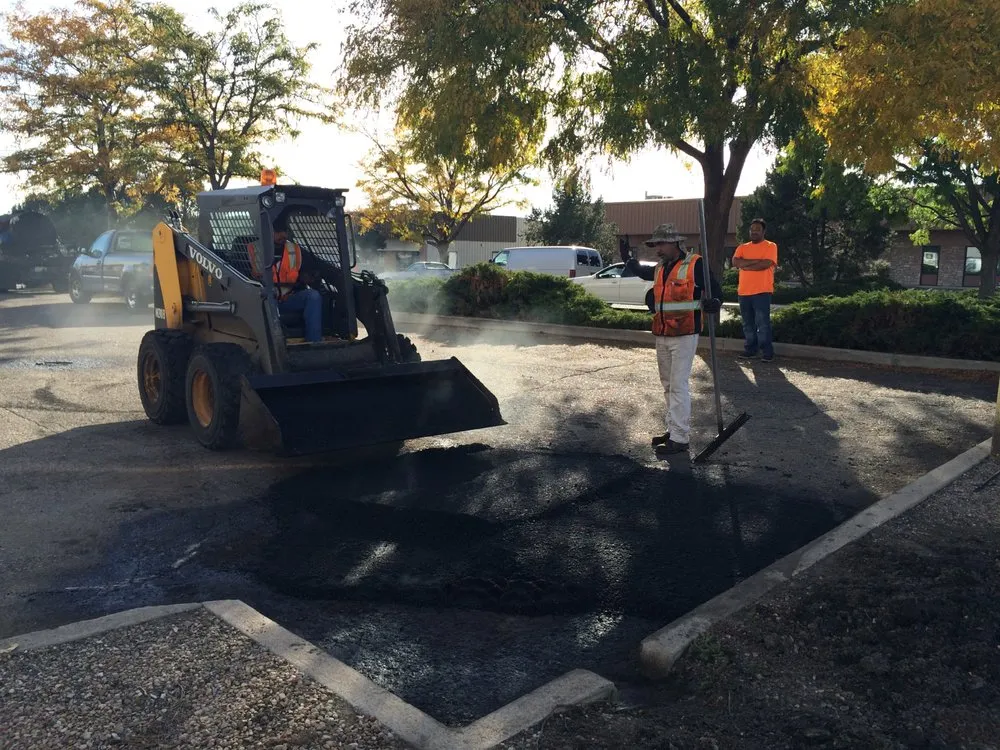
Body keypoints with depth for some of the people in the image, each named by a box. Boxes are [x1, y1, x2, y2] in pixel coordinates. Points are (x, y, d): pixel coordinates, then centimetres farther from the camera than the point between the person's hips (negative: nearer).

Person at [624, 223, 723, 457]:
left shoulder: (694, 265, -10)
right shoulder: (659, 269, 12)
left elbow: (715, 290, -10)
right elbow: (641, 271, 33)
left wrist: (713, 303, -31)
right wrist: (627, 257, 19)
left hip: (684, 336, -8)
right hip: (661, 337, 8)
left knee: (679, 386, -8)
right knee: (668, 385, 14)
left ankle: (680, 438, -4)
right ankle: (674, 430, 26)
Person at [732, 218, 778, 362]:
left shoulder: (770, 246, 0)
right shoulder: (742, 247, 14)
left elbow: (766, 264, -16)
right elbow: (735, 262, -4)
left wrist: (745, 266, -6)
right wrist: (756, 260, -11)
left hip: (762, 291, -5)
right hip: (744, 292, 5)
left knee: (763, 323, -6)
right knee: (748, 324, 10)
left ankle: (767, 352, -1)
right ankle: (750, 350, 18)